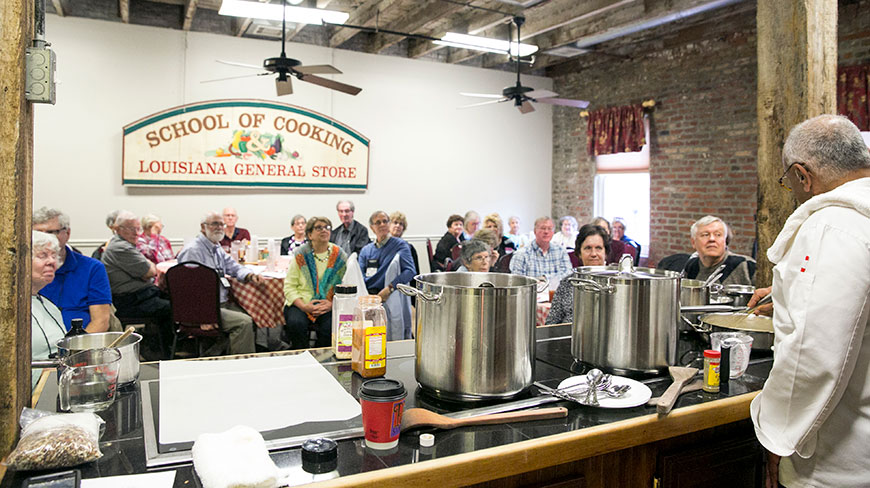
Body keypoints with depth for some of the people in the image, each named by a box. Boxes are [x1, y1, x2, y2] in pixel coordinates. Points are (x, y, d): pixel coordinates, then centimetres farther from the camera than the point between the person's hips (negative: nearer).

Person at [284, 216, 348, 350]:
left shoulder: (339, 255, 4)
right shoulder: (300, 255, 3)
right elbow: (289, 286, 0)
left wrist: (332, 304, -15)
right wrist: (304, 306, -14)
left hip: (329, 306, 0)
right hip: (301, 304, 0)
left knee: (331, 327, -30)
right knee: (296, 323, -31)